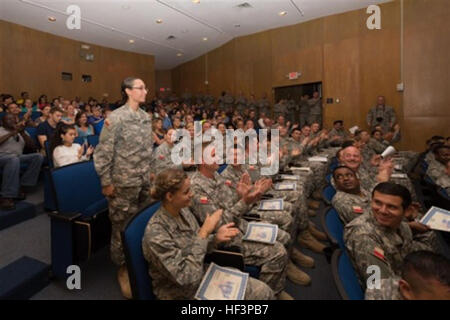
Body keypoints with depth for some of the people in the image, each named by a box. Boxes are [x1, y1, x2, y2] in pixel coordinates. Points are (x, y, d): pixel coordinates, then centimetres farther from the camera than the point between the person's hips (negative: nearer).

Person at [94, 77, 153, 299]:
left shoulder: (145, 117, 8)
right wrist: (106, 182, -12)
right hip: (123, 182, -6)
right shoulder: (116, 118, -13)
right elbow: (103, 152, -13)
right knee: (123, 227, 7)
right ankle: (123, 268, 27)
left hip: (144, 181, 6)